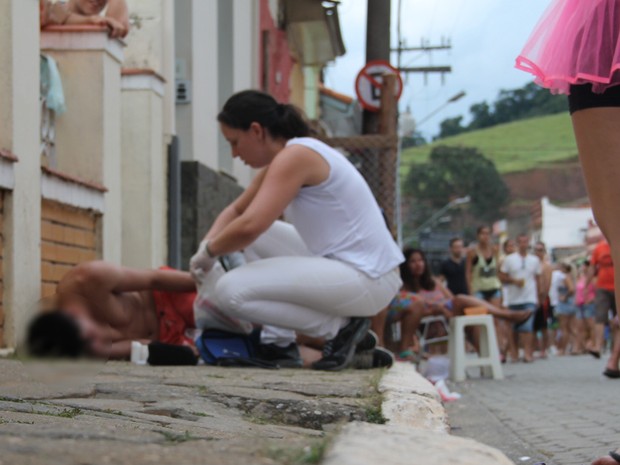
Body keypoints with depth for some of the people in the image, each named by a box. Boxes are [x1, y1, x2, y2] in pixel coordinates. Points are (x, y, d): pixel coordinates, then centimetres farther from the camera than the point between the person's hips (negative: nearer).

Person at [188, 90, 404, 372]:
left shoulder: (295, 156, -17)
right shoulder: (281, 160, 13)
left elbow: (249, 226, -27)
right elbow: (235, 211, 22)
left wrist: (209, 252, -9)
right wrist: (207, 245, 3)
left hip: (367, 279, -10)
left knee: (230, 291, -16)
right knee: (253, 234, 22)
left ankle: (340, 328, -6)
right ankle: (278, 337, 14)